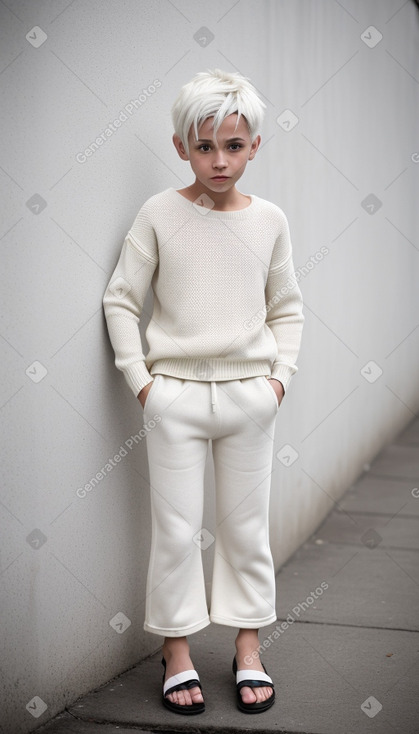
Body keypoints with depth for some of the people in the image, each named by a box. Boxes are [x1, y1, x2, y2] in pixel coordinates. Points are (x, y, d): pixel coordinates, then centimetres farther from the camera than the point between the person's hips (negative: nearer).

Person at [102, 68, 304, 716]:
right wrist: (140, 378, -6)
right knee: (177, 528, 5)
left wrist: (280, 375, 1)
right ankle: (177, 653, 21)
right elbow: (121, 300, 0)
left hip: (249, 393, 2)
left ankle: (248, 648, 27)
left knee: (246, 523, 11)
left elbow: (287, 307, 11)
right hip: (175, 394, -2)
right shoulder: (159, 213, -5)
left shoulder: (269, 219, 1)